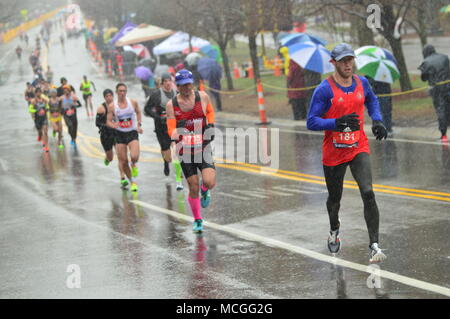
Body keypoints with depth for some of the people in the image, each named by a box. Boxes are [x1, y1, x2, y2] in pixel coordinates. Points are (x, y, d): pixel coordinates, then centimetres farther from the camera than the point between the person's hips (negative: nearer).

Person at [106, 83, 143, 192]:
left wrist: (139, 125, 4)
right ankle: (132, 182, 22)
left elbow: (138, 112, 16)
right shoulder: (112, 106, -6)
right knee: (123, 162, 0)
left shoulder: (133, 102, -3)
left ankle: (133, 165, 15)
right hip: (120, 134, 1)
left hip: (132, 133, -1)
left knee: (134, 157, -23)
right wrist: (113, 125, -24)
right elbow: (108, 121, -2)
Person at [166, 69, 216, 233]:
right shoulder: (171, 105, -5)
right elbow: (171, 130, -5)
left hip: (203, 147, 0)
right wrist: (177, 133, -27)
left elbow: (210, 112, 18)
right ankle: (197, 220, 22)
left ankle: (204, 191, 19)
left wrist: (211, 126, 1)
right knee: (193, 187, 1)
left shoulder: (202, 97, -3)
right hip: (185, 149, 0)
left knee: (209, 182, -19)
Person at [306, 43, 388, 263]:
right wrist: (338, 123, -28)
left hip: (359, 148, 2)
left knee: (368, 193, -17)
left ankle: (374, 245, -18)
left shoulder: (362, 83, 3)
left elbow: (372, 101, 25)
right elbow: (311, 122, -14)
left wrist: (377, 121, 7)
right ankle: (334, 229, 48)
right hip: (333, 153, -2)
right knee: (334, 198, 16)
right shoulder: (324, 90, -12)